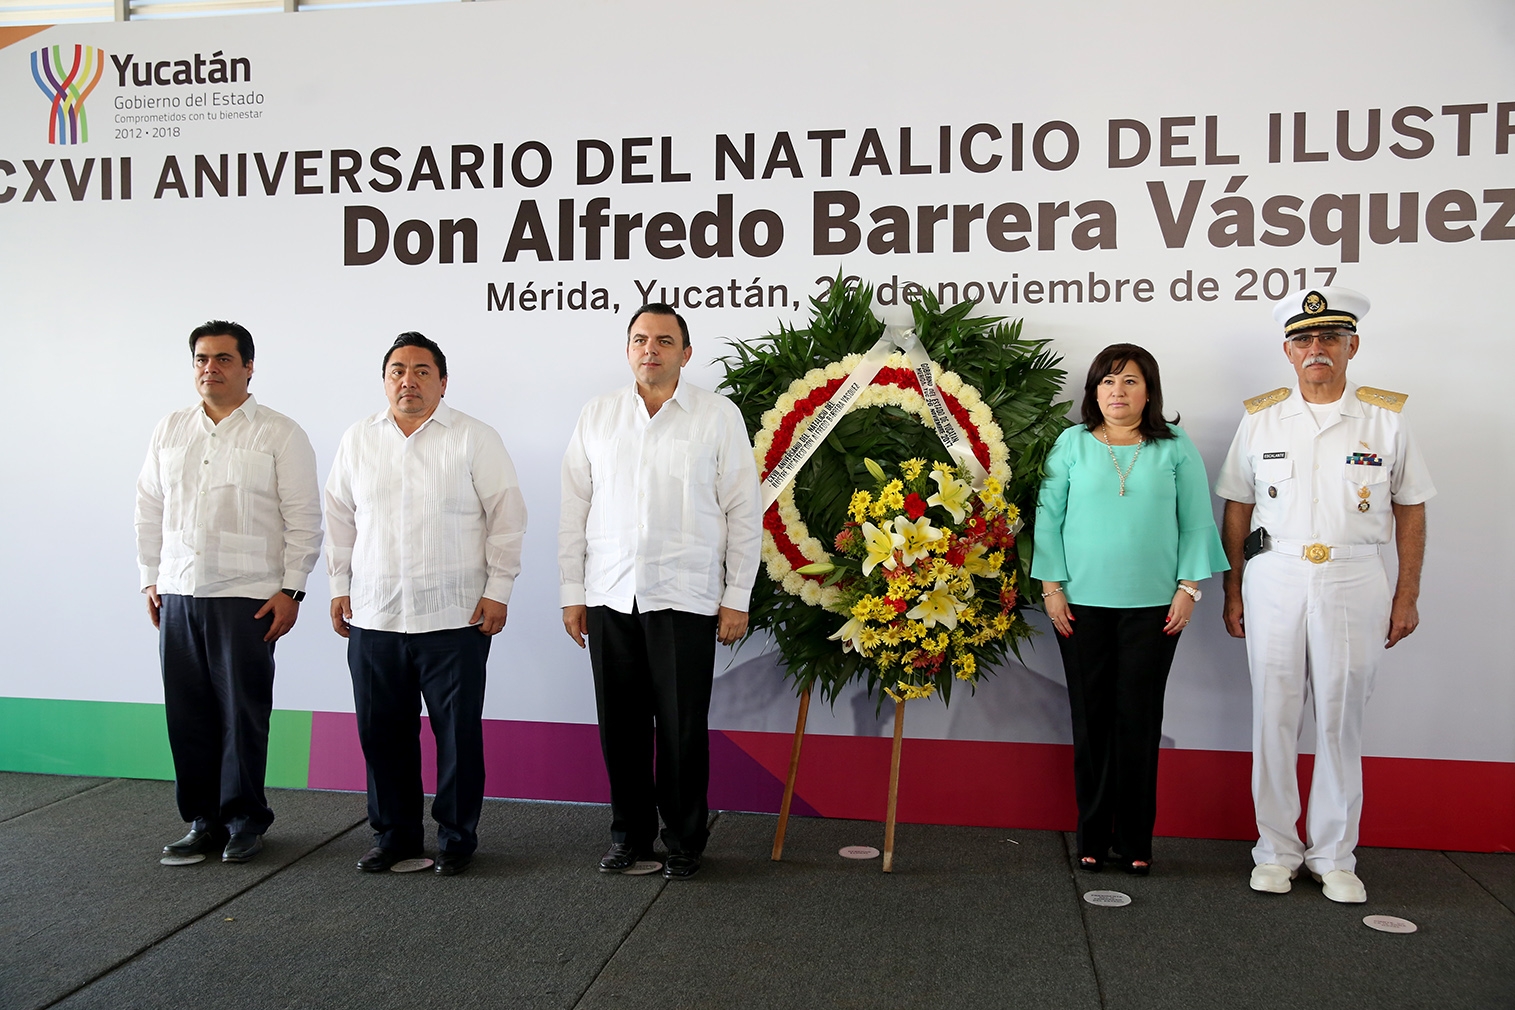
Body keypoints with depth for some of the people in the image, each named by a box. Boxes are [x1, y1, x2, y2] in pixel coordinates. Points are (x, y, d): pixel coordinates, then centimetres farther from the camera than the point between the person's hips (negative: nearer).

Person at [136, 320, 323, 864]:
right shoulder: (170, 430, 14)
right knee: (187, 712, 7)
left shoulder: (280, 434, -1)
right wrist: (150, 579, 12)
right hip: (177, 595, 5)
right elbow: (150, 509, 18)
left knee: (243, 712, 0)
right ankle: (203, 820, 19)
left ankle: (244, 821, 14)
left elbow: (303, 518, -4)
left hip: (246, 597, -4)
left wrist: (290, 590, -8)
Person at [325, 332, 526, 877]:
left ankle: (457, 837, 17)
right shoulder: (358, 440, 11)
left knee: (458, 733, 2)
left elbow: (506, 515, -2)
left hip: (454, 619, -3)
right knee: (382, 732, 10)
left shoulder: (474, 438, -1)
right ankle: (394, 833, 25)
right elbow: (340, 517, 16)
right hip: (373, 618, 4)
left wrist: (497, 589, -6)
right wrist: (340, 586, 11)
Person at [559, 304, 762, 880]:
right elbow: (575, 508, 11)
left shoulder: (718, 416, 1)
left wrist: (738, 597, -3)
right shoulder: (597, 415, 9)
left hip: (686, 598, -3)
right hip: (610, 596, 3)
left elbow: (744, 512, 1)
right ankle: (629, 833, 25)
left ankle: (684, 841, 19)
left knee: (683, 728, 3)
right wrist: (573, 591, 7)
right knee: (620, 724, 8)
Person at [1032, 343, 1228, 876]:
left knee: (1139, 721, 2)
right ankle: (1092, 837, 14)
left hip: (1153, 606, 0)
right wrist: (1052, 588, -2)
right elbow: (1049, 517, 4)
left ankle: (1135, 841, 13)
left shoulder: (1176, 449, 6)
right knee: (1091, 719, 4)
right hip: (1082, 604, 0)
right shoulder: (1072, 445, 5)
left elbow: (1196, 523, 6)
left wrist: (1189, 588, -1)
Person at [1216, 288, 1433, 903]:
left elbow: (1411, 511, 7)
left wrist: (1407, 597, 4)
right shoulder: (1260, 420, 6)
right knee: (1274, 716, 4)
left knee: (1341, 719, 5)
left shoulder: (1386, 419, 4)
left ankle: (1334, 856, 18)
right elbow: (1237, 511, 8)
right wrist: (1233, 592, 5)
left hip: (1353, 581, -1)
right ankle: (1276, 849, 16)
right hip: (1274, 579, 1)